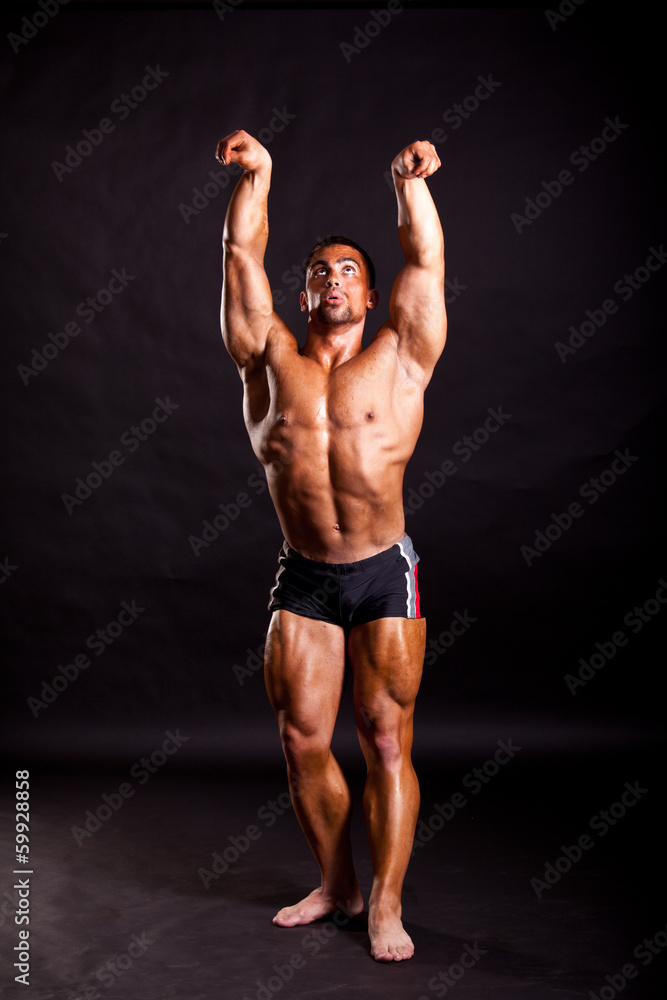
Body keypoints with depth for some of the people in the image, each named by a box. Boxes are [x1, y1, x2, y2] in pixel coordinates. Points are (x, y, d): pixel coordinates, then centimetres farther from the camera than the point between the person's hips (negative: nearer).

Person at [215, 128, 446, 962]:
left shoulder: (398, 360, 3)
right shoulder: (271, 359, 7)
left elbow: (427, 263, -4)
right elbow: (241, 258, 4)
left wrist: (411, 181, -14)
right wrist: (257, 173, -1)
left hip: (384, 577, -2)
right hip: (302, 580, 2)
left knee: (387, 742, 0)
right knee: (302, 739, 7)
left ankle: (386, 904, 14)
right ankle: (334, 883, 27)